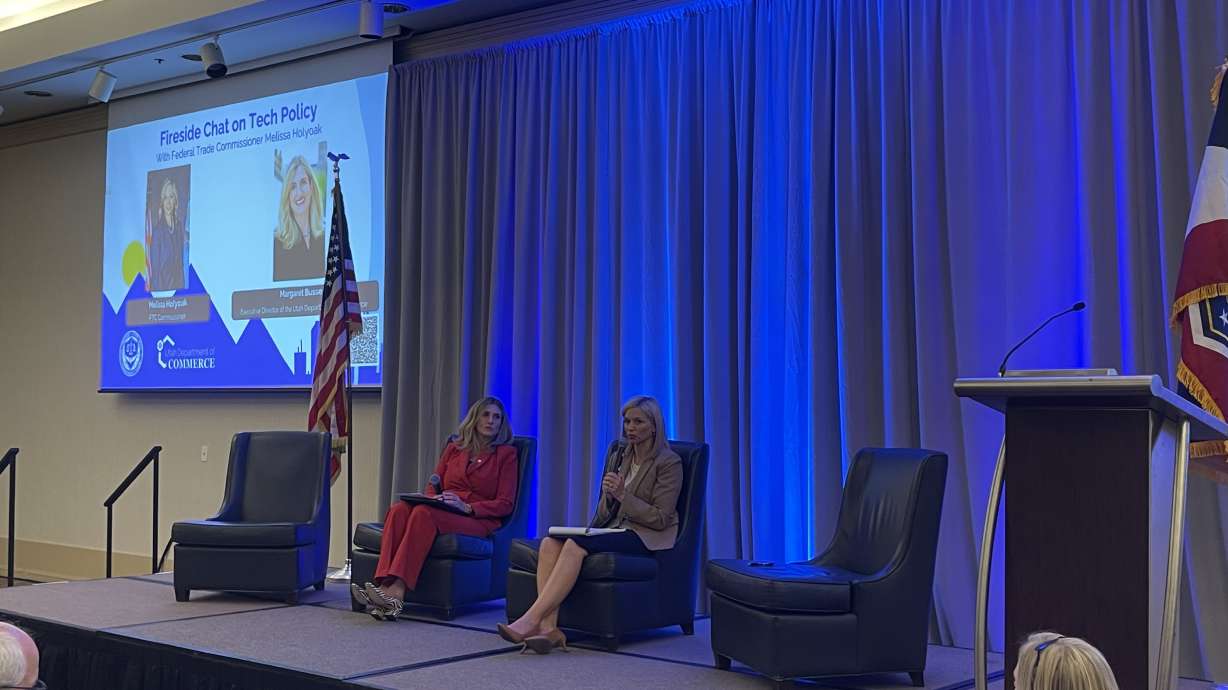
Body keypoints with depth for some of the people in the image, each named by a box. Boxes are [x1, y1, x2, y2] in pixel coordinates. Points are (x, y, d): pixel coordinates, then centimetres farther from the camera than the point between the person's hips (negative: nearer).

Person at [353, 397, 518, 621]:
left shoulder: (506, 453, 10)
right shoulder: (454, 447, 22)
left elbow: (505, 504, 2)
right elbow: (432, 486, 20)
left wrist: (468, 507, -13)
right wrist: (433, 498, -5)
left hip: (479, 520, -4)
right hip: (444, 512, 4)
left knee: (424, 512, -34)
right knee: (398, 509, -28)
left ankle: (397, 591, -46)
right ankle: (384, 584, -44)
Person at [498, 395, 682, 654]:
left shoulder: (669, 462, -2)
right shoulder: (619, 455, 18)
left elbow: (661, 519, -9)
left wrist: (622, 495, -17)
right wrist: (608, 494, -5)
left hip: (648, 536, -7)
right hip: (614, 529, 7)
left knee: (576, 545, -32)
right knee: (550, 543, -23)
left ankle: (531, 620, -36)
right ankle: (549, 627, -34)